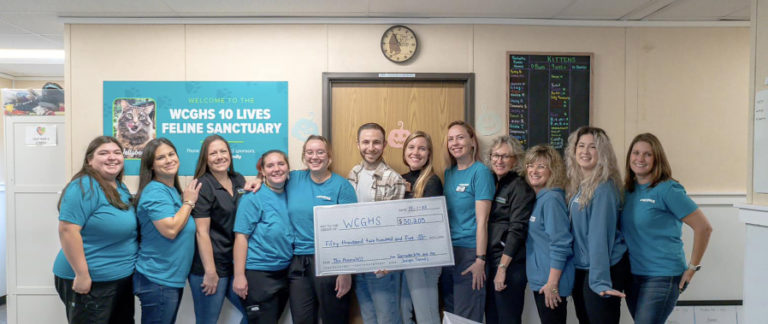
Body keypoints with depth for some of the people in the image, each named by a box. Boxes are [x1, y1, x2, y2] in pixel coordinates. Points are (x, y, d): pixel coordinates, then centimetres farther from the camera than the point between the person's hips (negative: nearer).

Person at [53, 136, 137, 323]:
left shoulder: (121, 187, 9)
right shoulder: (84, 187, -17)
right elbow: (67, 230, -23)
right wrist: (82, 274, -23)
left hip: (123, 278, 9)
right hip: (90, 281, -9)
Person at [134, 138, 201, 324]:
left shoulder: (173, 190, 11)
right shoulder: (155, 191, -16)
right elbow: (170, 230, -25)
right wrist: (189, 202, -14)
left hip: (174, 278, 9)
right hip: (157, 281, -9)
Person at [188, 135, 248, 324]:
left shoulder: (239, 181, 8)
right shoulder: (202, 186, -10)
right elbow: (202, 232, -15)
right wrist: (210, 271, -19)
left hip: (236, 264, 7)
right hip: (210, 267, -6)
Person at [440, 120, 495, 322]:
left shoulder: (480, 172, -9)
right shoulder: (449, 173, 10)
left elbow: (482, 220, -13)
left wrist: (480, 260, -16)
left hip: (469, 251, -6)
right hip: (447, 252, 7)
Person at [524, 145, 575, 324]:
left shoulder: (551, 199, -16)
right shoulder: (536, 198, 9)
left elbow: (560, 244, -21)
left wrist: (552, 283, -21)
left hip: (550, 282, -8)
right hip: (539, 279, 8)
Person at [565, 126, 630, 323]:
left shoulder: (603, 187, -17)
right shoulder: (577, 185, 6)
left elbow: (600, 235, -23)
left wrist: (600, 280, -25)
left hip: (604, 269, -8)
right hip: (580, 268, 8)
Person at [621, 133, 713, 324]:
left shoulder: (667, 190, -11)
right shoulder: (628, 190, 7)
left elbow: (703, 227, -12)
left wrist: (692, 268, -8)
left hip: (662, 277, -6)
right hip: (632, 275, 7)